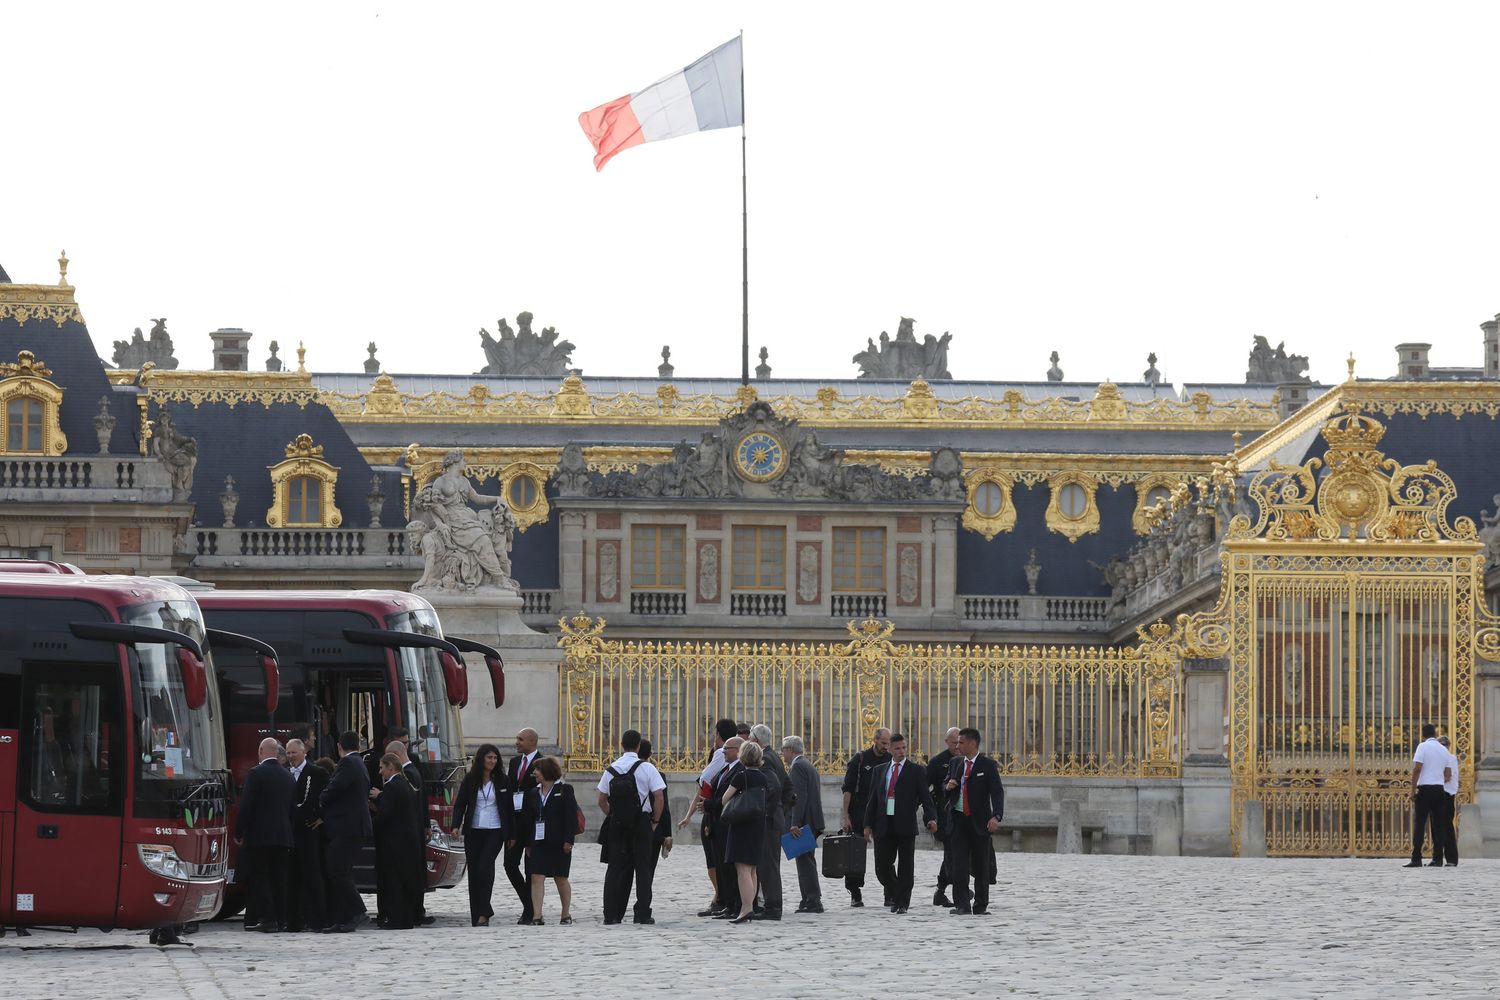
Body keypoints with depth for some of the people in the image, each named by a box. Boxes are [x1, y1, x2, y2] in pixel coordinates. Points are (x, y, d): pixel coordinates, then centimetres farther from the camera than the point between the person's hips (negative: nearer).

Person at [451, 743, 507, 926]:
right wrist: (456, 825, -13)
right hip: (473, 831, 2)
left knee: (485, 867, -17)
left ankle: (483, 913, -14)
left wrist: (512, 834, 4)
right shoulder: (470, 779, 4)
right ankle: (476, 915, 7)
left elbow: (509, 808, 5)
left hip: (494, 831, -2)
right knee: (473, 871, 1)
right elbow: (460, 804, 3)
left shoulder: (501, 780, 3)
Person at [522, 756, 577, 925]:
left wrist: (568, 840, -13)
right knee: (537, 878, -7)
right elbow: (527, 819, 14)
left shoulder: (564, 790, -2)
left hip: (558, 843, -4)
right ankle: (537, 916, -12)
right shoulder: (533, 793, 12)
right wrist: (528, 843, 9)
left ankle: (566, 914, 20)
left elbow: (571, 816, -6)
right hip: (538, 842, 4)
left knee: (561, 879, 6)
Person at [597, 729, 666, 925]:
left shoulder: (610, 770, 4)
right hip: (641, 822, -3)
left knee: (616, 867, 6)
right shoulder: (647, 768, -6)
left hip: (617, 824, 3)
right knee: (642, 868, 1)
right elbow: (659, 797, -10)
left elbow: (602, 801, 6)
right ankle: (643, 914, -3)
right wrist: (655, 821, 2)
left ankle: (611, 914, 2)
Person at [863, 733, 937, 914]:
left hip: (905, 825, -3)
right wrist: (868, 824, 8)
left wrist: (931, 818, -16)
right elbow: (872, 800, 14)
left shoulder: (916, 770, 3)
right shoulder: (880, 770, 13)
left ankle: (902, 902, 6)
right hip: (884, 825, 3)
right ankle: (895, 896, 24)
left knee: (905, 867, -1)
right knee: (882, 866, 3)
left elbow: (926, 797, -2)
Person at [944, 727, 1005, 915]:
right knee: (959, 864, -7)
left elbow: (997, 792, -13)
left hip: (979, 821, -3)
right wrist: (947, 786, -4)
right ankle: (962, 904, -8)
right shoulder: (956, 763, 11)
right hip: (959, 820, 3)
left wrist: (996, 816, -28)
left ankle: (981, 906, 15)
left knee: (981, 866, 6)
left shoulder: (988, 765, -5)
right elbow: (945, 786, 23)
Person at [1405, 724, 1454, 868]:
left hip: (1425, 787, -5)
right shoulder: (1444, 750, 12)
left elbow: (1417, 769, -13)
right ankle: (1438, 859, 3)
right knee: (1438, 824, 6)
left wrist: (1413, 789, -9)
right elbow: (1448, 774, 15)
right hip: (1439, 789, 5)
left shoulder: (1423, 747, -5)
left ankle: (1416, 859, -11)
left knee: (1419, 823, -5)